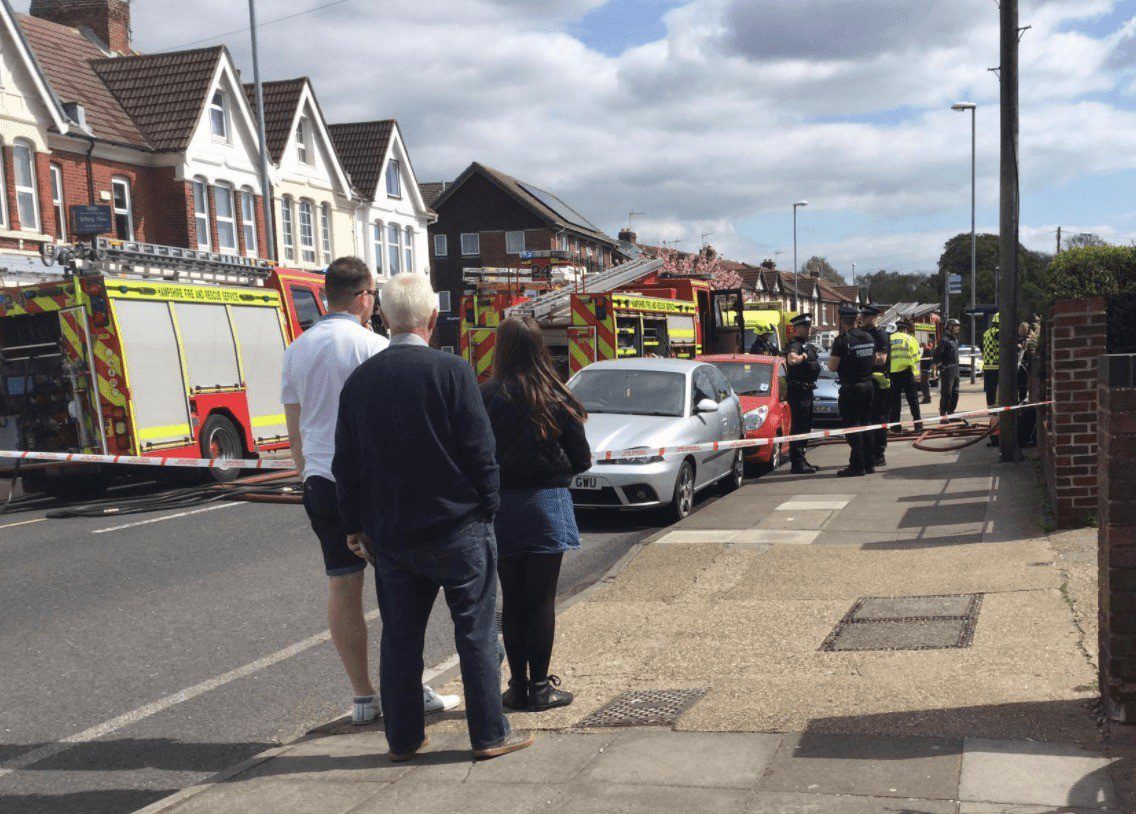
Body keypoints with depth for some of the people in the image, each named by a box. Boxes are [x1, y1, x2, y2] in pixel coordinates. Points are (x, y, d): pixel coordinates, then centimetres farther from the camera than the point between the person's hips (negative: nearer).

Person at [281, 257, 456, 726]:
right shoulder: (371, 346, -10)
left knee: (342, 587, 8)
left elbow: (295, 430, 14)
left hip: (319, 482, 6)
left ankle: (362, 697, 14)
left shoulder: (296, 351, 8)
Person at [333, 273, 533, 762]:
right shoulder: (452, 371, -12)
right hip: (456, 526, -4)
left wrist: (355, 525, 15)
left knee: (400, 635, 13)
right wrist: (488, 508, 0)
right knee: (476, 631, 6)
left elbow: (345, 464, 7)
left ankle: (403, 738, 20)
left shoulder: (359, 380, 3)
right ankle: (489, 735, 12)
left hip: (390, 533, 4)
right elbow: (480, 451, -12)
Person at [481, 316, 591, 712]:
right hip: (546, 505, -1)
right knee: (541, 600, 7)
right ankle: (540, 686, 10)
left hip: (501, 506, 1)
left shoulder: (484, 397, -8)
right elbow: (582, 460, -2)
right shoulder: (557, 399, -6)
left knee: (512, 600, 12)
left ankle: (518, 684, 16)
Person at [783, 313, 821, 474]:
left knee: (806, 425, 15)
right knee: (799, 426, -11)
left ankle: (801, 459, 24)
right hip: (798, 390, -10)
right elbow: (792, 360, -36)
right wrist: (803, 356, -27)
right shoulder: (794, 344, -14)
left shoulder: (807, 345, 19)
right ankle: (797, 463, -11)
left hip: (807, 390, 10)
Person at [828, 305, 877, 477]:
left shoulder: (842, 340, -15)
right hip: (868, 385, 7)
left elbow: (832, 367, -13)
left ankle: (857, 466, -4)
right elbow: (875, 360, 18)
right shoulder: (869, 337, 7)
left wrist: (833, 355, 4)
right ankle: (870, 464, 18)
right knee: (866, 424, 14)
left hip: (850, 388, -7)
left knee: (852, 426, -3)